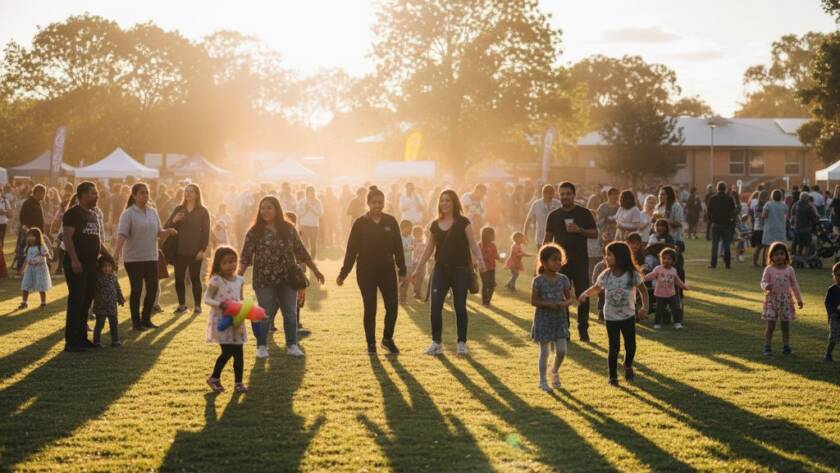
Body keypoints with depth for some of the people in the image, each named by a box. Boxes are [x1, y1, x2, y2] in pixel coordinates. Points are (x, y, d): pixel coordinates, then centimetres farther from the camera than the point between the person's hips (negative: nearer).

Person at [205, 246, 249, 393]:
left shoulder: (239, 280, 6)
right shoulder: (216, 281, -11)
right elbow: (207, 299, -10)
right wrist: (219, 304, -26)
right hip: (221, 320, -5)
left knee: (238, 352, 4)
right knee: (228, 351, -10)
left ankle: (238, 382, 14)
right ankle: (214, 378, 10)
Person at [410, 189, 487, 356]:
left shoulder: (463, 222, -2)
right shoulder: (435, 225, 9)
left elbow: (472, 244, -6)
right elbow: (429, 249, 15)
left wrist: (479, 258, -25)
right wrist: (418, 269, 14)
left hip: (460, 270, -3)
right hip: (440, 270, 3)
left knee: (460, 307, 1)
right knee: (435, 306, -5)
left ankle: (462, 343, 9)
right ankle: (436, 343, 4)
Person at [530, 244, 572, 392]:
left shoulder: (563, 279, 0)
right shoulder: (538, 280, -11)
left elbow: (569, 298, 5)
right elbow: (533, 301, -11)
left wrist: (564, 304, -18)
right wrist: (549, 304, -24)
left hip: (560, 320, 4)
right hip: (543, 320, -3)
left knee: (561, 351, 2)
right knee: (544, 352, 4)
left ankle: (555, 371, 31)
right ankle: (543, 381, 17)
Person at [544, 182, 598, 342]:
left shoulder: (584, 213, 2)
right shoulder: (554, 216, 7)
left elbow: (595, 233, 1)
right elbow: (548, 239, 10)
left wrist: (579, 230, -16)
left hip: (580, 262, -1)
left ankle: (583, 329, 6)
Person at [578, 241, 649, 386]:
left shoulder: (633, 274, -13)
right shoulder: (606, 275, -7)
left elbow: (643, 291, -4)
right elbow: (596, 288, 6)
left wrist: (644, 307, -18)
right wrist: (585, 294, -14)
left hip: (628, 316, 0)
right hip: (611, 317, 0)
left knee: (631, 346, 6)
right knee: (614, 347, 1)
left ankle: (628, 366, 37)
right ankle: (613, 376, 15)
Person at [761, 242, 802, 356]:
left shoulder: (789, 270, 5)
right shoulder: (769, 269, -2)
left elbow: (794, 285, 12)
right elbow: (763, 282, -5)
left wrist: (799, 299, 12)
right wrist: (766, 286, -29)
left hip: (786, 300, 2)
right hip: (772, 299, -2)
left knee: (785, 325, 6)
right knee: (771, 325, -2)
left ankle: (786, 346, 13)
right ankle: (767, 347, 4)